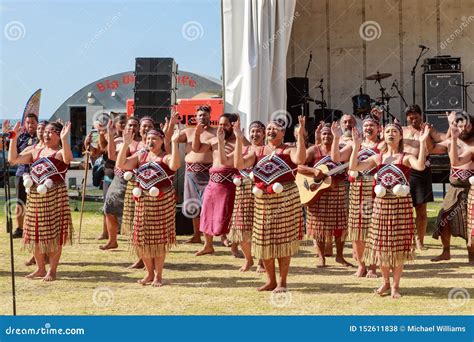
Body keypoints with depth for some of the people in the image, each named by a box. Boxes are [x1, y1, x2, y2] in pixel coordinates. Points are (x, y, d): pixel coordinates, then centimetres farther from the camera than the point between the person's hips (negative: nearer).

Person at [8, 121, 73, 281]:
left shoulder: (60, 152, -2)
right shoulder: (35, 152, 15)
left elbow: (68, 158, -27)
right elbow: (13, 159, 9)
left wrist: (64, 139, -36)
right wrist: (14, 138, 3)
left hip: (55, 196, -6)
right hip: (35, 196, 6)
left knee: (53, 234, -2)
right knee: (36, 233, 10)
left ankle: (52, 270, 7)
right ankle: (40, 269, 23)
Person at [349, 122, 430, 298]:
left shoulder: (406, 157, -3)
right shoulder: (377, 158, 6)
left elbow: (420, 166, -25)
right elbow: (354, 167, -4)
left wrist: (422, 143, -27)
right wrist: (357, 145, -10)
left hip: (401, 205, -3)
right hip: (381, 204, 3)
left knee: (399, 245, 1)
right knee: (381, 244, 8)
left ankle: (395, 285, 14)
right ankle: (386, 282, 25)